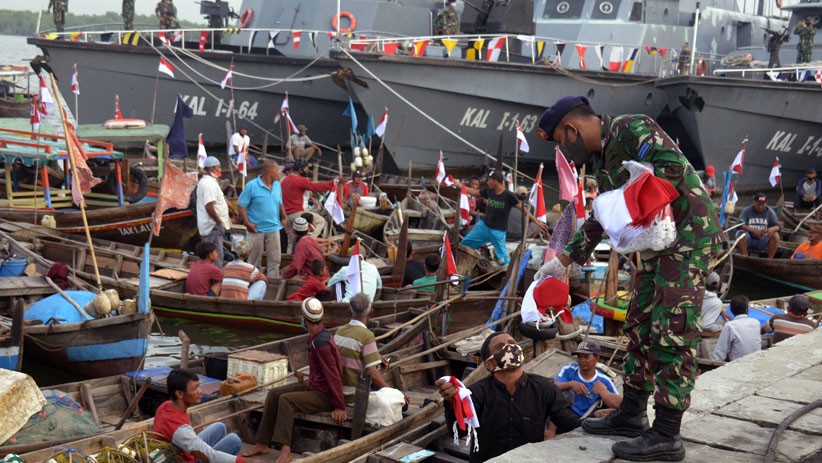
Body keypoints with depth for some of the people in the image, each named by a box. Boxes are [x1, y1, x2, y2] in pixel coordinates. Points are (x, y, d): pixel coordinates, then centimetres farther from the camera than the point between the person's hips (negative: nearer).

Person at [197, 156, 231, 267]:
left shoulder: (205, 181, 16)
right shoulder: (209, 183, -18)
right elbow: (209, 207, -26)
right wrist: (219, 222, -17)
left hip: (209, 225, 11)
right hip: (213, 225, -11)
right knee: (216, 257, -8)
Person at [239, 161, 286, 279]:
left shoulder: (277, 185, 6)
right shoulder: (252, 186, -11)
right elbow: (242, 205, -10)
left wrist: (284, 217, 7)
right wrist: (247, 222, -17)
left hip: (273, 228, 5)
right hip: (256, 229, -5)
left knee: (275, 259, 4)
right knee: (254, 260, 6)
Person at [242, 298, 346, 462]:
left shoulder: (321, 341, -25)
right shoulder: (315, 336, 4)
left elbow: (333, 374, -24)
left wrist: (340, 407, -21)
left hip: (324, 395, -10)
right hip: (313, 386, 10)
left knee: (286, 399, -27)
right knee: (274, 394, 2)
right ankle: (262, 444, 2)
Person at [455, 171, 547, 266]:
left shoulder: (508, 195, -18)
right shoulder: (488, 191, -2)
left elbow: (523, 208, -15)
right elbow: (474, 192, 15)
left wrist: (536, 221, -19)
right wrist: (460, 185, 16)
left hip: (498, 230, -6)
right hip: (484, 225, 6)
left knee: (503, 259, -8)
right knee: (466, 243, 10)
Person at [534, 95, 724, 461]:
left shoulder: (630, 128, -13)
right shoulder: (602, 159, 17)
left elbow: (673, 165, -27)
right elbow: (598, 221, 26)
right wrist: (562, 261, 26)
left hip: (690, 235, -10)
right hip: (659, 242, 10)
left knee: (672, 333, -9)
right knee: (641, 326, 14)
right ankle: (631, 416, 25)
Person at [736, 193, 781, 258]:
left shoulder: (770, 212, 2)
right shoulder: (747, 211, -4)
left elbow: (777, 227, -3)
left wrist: (772, 229, -29)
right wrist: (753, 230, -32)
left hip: (762, 241, 1)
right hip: (749, 240, -1)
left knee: (775, 235, -25)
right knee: (741, 233, -32)